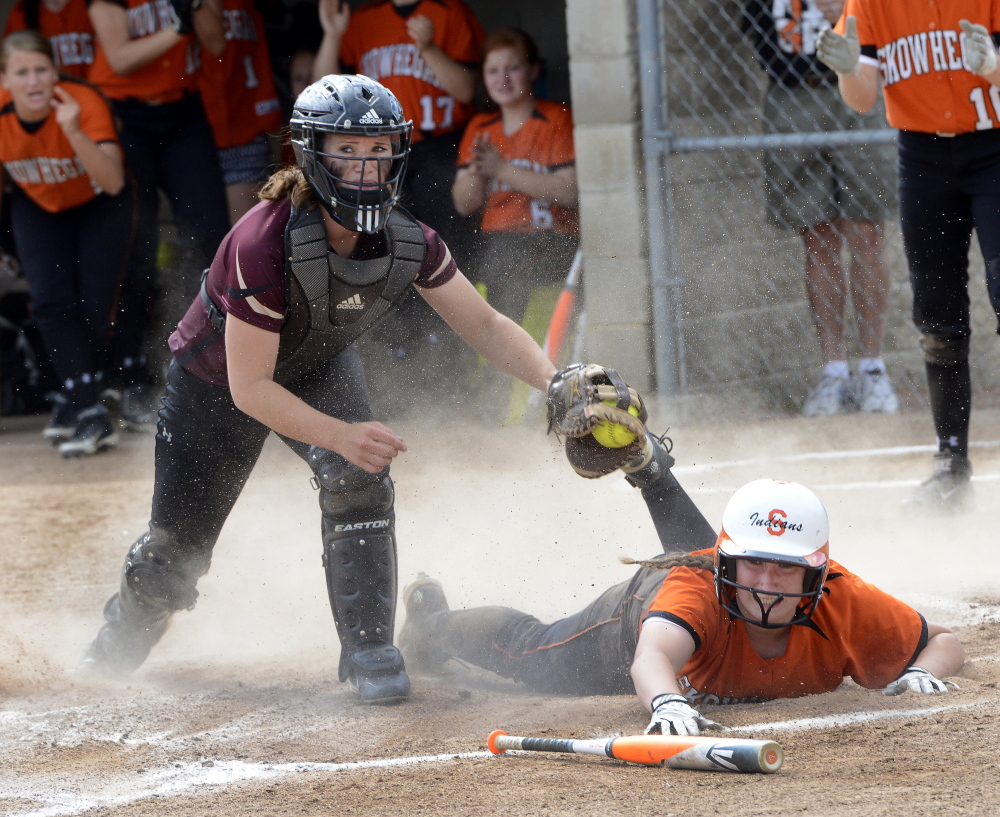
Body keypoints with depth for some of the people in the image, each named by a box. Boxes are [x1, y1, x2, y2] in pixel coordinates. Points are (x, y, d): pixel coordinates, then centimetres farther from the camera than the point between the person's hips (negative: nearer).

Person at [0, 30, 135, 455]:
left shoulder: (83, 102, -33)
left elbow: (113, 182, -43)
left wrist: (74, 132, -54)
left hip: (99, 206, -2)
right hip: (38, 208, 2)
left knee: (94, 306, -8)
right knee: (53, 301, -18)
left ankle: (73, 399, 16)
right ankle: (90, 410, -19)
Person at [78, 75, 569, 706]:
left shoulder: (409, 242, -24)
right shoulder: (265, 244, -39)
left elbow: (483, 324, -12)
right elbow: (249, 389, -36)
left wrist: (553, 379, -28)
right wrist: (341, 434, -47)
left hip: (320, 368, 3)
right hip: (218, 379, -3)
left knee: (358, 480, -26)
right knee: (177, 548, 5)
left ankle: (370, 652, -14)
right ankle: (116, 648, 37)